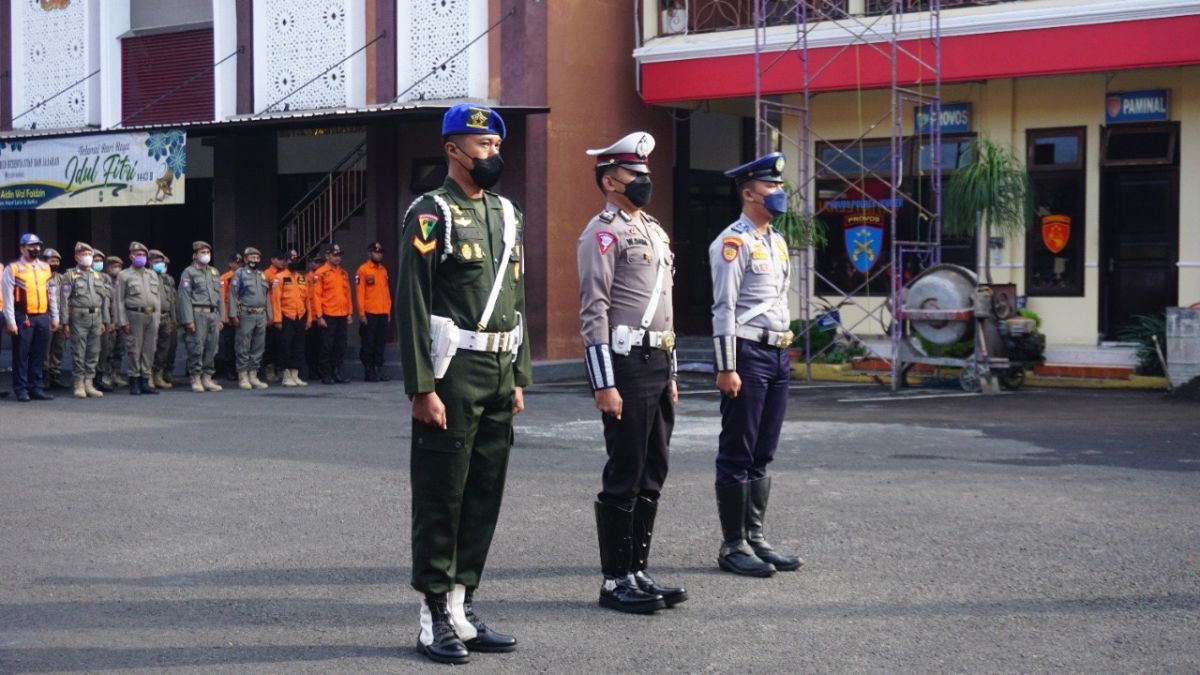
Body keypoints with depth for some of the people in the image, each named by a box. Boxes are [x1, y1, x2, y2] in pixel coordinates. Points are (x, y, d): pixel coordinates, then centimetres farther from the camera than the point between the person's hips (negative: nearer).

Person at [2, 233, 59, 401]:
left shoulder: (45, 267, 13)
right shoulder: (13, 268, -3)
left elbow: (52, 294, 17)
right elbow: (8, 296, -6)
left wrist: (55, 318, 14)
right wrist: (10, 321, -12)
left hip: (43, 317, 5)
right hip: (23, 318, -5)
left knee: (39, 355, 8)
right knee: (21, 355, 0)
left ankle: (35, 388, 15)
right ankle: (21, 390, 6)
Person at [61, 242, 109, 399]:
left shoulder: (98, 275, 14)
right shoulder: (71, 276, 0)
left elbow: (105, 299, 16)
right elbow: (64, 299, -5)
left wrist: (105, 321, 11)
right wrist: (65, 322, -11)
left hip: (96, 317, 5)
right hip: (79, 317, -4)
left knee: (94, 352, 5)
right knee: (78, 353, -2)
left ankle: (89, 383, 12)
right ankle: (79, 385, 4)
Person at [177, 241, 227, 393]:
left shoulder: (214, 272, 18)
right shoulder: (189, 273, -1)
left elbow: (220, 296, 20)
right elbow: (184, 296, -8)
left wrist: (221, 318, 13)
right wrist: (188, 319, -14)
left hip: (213, 314, 6)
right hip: (197, 314, -6)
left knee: (211, 348, 6)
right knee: (196, 348, -6)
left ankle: (207, 378, 13)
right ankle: (195, 379, 0)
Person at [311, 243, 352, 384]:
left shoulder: (343, 273, 13)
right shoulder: (321, 273, -4)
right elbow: (316, 295, -8)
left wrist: (349, 313, 11)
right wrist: (319, 316, -12)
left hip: (342, 316, 5)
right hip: (328, 316, -5)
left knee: (340, 346, 7)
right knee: (327, 346, 0)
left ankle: (337, 372, 15)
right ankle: (326, 375, 5)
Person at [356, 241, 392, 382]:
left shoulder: (383, 270, 15)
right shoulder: (363, 270, -5)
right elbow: (359, 292, -8)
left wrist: (388, 311, 12)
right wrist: (361, 313, -13)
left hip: (383, 314, 6)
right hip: (369, 314, -6)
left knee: (380, 343, 8)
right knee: (368, 344, 0)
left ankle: (379, 370, 13)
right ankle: (369, 372, 4)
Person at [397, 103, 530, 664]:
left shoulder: (508, 215, 14)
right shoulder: (431, 214, -8)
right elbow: (412, 305, -13)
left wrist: (519, 379, 14)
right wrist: (422, 388, -17)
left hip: (499, 375, 7)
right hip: (452, 375, -7)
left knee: (485, 496, 10)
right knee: (440, 498, 0)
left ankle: (463, 609, 20)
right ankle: (435, 620, 9)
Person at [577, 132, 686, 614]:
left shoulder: (654, 230, 19)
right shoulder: (603, 233, -8)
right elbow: (594, 312, -14)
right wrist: (604, 383, -20)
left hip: (659, 364, 9)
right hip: (627, 364, -9)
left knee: (652, 475, 11)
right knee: (624, 477, -4)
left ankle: (637, 571, 19)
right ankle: (615, 581, 4)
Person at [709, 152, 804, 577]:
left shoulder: (777, 242, 17)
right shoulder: (733, 242, -10)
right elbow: (724, 308, -15)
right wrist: (727, 368, -19)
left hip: (778, 353, 9)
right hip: (748, 354, -9)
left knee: (762, 455, 13)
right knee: (737, 455, -2)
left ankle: (755, 538, 20)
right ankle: (733, 546, 4)